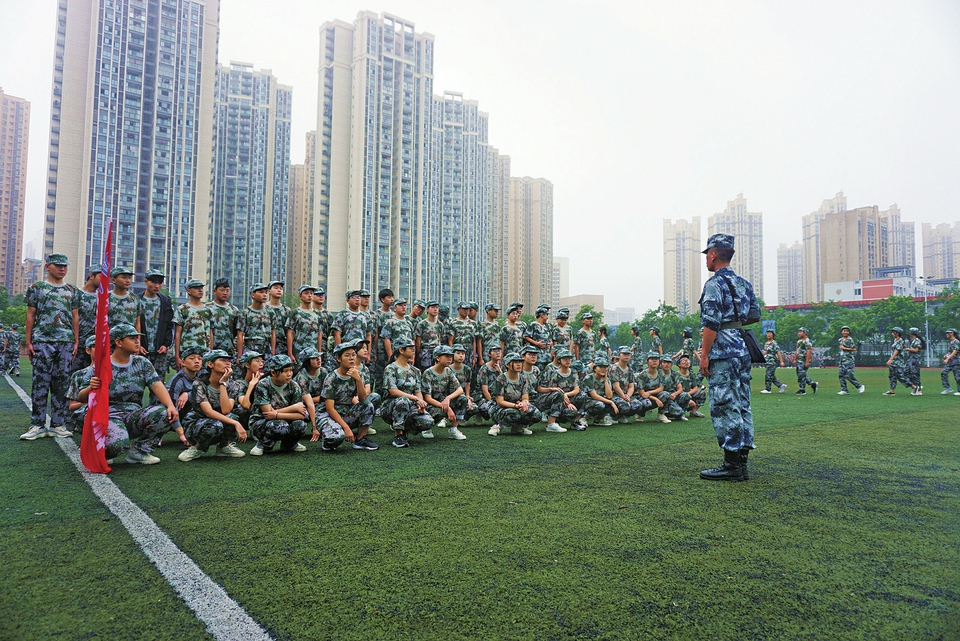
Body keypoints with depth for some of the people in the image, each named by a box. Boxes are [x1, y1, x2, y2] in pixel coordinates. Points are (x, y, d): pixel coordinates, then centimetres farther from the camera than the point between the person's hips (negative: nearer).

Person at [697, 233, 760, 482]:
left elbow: (711, 324, -18)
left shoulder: (714, 284, -11)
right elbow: (755, 315, 20)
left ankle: (731, 465, -1)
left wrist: (704, 355, -14)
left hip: (723, 351, -9)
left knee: (724, 407, -4)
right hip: (743, 349, 9)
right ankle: (741, 462, 17)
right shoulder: (744, 283, 15)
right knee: (742, 405, 11)